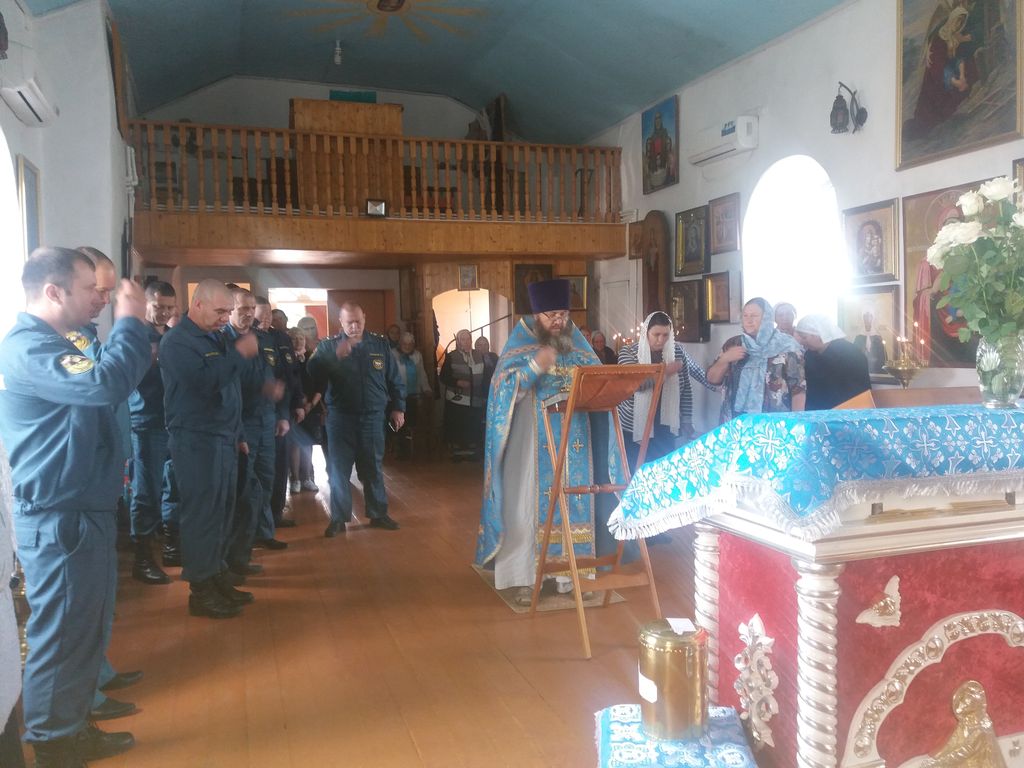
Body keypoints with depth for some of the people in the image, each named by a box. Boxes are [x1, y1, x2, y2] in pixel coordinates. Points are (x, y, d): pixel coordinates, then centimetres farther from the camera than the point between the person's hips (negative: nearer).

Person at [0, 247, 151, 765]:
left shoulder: (52, 344, 17)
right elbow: (105, 385, -33)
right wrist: (130, 322, -22)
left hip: (82, 511, 11)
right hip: (59, 519, -11)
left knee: (85, 627, 18)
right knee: (61, 633, 1)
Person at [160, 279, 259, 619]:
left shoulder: (218, 338, 16)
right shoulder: (177, 341, -11)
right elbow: (203, 382, -26)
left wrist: (238, 434, 21)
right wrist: (240, 354, -21)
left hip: (224, 439, 8)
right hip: (196, 441, -8)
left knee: (222, 511, 12)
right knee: (201, 513, -4)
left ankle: (218, 576, 22)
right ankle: (201, 590, 4)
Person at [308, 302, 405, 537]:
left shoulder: (380, 344, 5)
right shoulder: (328, 346, 0)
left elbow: (394, 379, 9)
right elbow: (312, 372, -16)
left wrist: (397, 408, 7)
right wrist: (336, 356, -27)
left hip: (373, 417, 1)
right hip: (340, 418, -1)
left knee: (373, 469, 10)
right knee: (339, 469, 1)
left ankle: (378, 514, 21)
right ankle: (339, 518, 11)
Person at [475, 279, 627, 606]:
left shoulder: (577, 343, 9)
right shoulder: (520, 344, -3)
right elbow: (504, 389, -12)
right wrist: (536, 367, -25)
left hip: (574, 443, 4)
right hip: (533, 444, -4)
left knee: (575, 502, 7)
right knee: (529, 505, -1)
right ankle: (525, 578, 6)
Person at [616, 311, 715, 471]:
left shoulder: (677, 350, 2)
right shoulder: (628, 351, -5)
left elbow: (685, 389, 6)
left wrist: (686, 421, 3)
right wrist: (665, 371, -24)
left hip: (664, 425, 2)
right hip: (634, 426, -2)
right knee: (635, 473, 2)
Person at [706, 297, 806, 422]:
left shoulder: (786, 346, -4)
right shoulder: (733, 344, 7)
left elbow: (798, 388, -4)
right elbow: (712, 379, 8)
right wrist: (724, 359, -9)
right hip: (736, 420, 3)